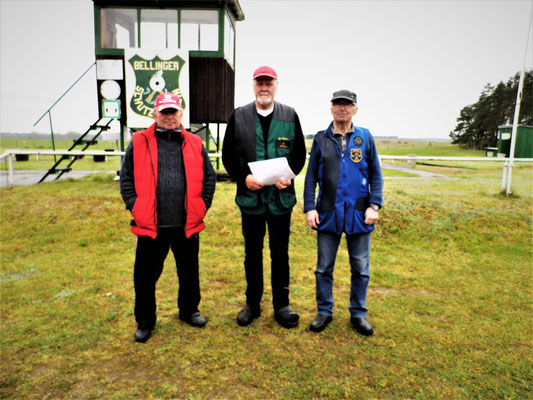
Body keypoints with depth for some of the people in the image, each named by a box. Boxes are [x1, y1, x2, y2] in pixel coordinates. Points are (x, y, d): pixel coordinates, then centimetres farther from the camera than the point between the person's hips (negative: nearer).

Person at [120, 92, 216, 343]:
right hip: (150, 225, -1)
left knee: (189, 273, 17)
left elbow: (209, 177, 10)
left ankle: (189, 310, 39)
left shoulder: (194, 144, 6)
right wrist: (134, 208, -4)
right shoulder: (139, 143, 2)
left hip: (187, 225, 2)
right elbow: (126, 178, 4)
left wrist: (202, 206, 3)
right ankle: (145, 321, 31)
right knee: (146, 277, 10)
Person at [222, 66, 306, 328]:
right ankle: (252, 304, 28)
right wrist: (244, 178, -12)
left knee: (280, 253, 9)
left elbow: (300, 154, 6)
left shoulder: (290, 116, 6)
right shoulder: (238, 117, 5)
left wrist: (289, 177, -12)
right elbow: (228, 156, 4)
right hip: (250, 197, 0)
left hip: (281, 197, 0)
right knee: (253, 253, 12)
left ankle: (281, 305, 25)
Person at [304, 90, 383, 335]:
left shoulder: (365, 137, 6)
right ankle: (324, 312, 26)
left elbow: (376, 174, 6)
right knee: (324, 267, 9)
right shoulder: (321, 139, 5)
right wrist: (309, 208, -4)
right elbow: (311, 176, 5)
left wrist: (374, 206, -4)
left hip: (358, 214, 0)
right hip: (328, 213, 0)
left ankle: (358, 314, 27)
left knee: (360, 268, 10)